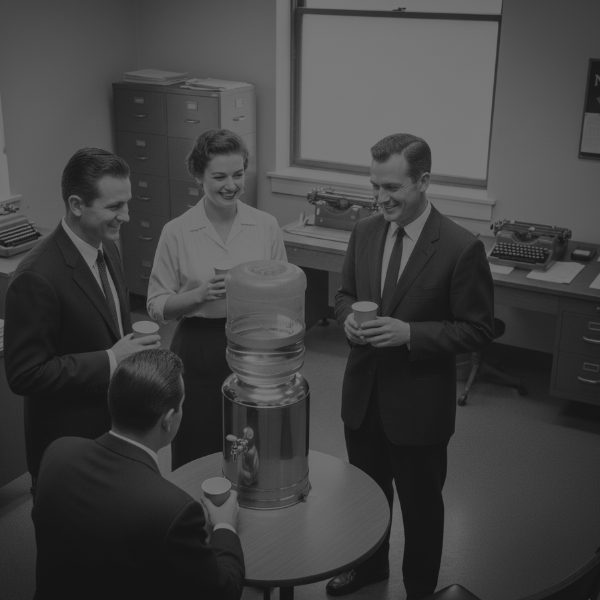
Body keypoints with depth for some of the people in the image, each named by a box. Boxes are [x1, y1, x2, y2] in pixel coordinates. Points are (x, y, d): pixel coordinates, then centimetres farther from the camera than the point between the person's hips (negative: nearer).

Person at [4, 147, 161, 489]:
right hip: (68, 443, -7)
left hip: (116, 427, 7)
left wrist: (134, 347, -1)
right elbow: (24, 374, -22)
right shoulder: (37, 278, -25)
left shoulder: (107, 248, 2)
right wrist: (110, 361, -25)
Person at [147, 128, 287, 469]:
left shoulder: (266, 226, 0)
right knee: (198, 458, 7)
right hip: (198, 353, -1)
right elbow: (157, 306, -3)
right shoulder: (177, 232, -5)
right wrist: (200, 294, -19)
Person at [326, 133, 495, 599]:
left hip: (419, 404, -5)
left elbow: (478, 329, -14)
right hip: (363, 394, 5)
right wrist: (348, 316, -12)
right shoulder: (365, 233, -1)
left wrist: (410, 333, -26)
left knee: (420, 505, 15)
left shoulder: (461, 247, -18)